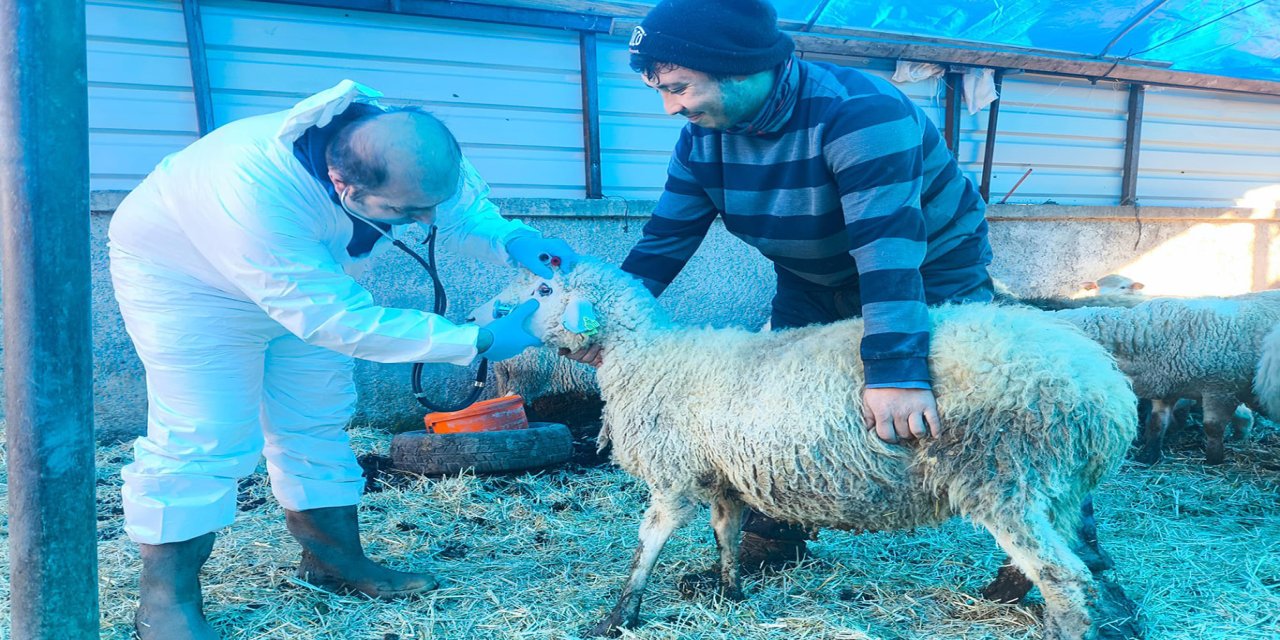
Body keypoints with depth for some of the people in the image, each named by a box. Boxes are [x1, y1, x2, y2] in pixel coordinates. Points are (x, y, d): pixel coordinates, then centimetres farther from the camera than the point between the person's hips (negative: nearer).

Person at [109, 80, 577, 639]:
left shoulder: (413, 152, -29)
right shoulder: (256, 194, -47)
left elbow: (465, 210, -8)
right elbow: (342, 322, -42)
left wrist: (511, 240, -32)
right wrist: (481, 341, -41)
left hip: (306, 275, 6)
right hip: (185, 275, -6)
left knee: (315, 423, 9)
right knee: (203, 435, -11)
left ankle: (334, 559, 24)